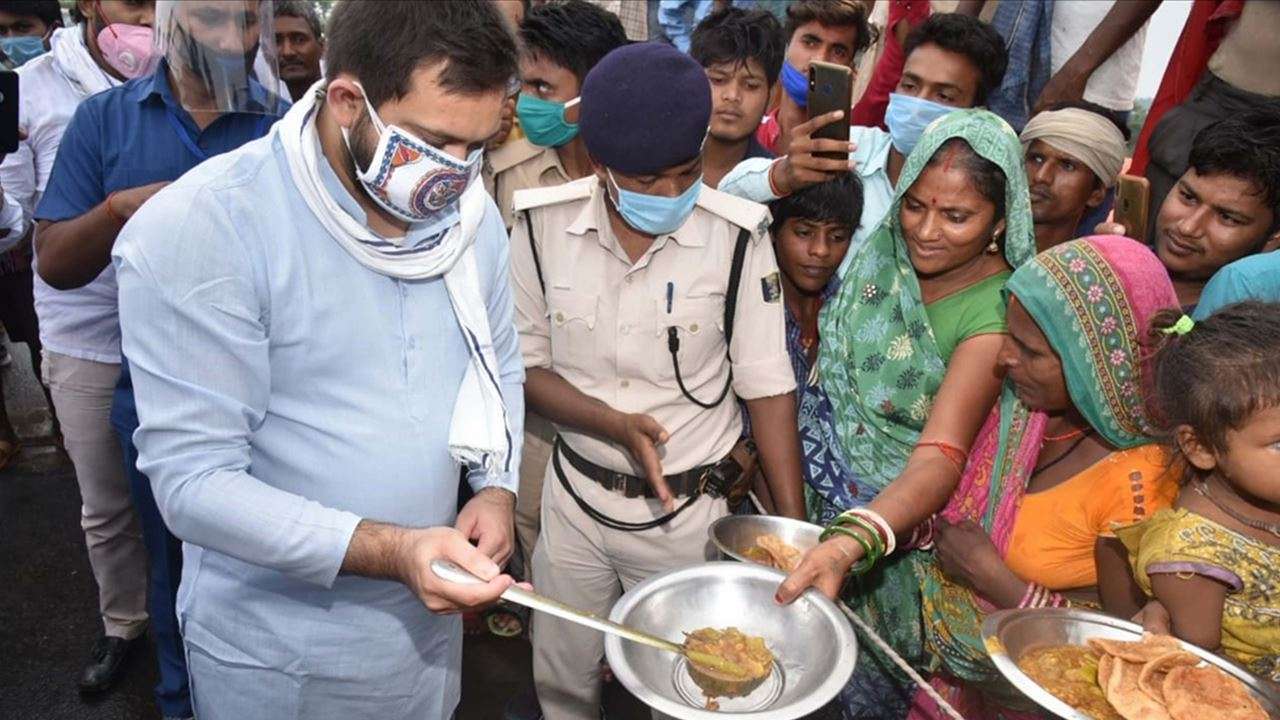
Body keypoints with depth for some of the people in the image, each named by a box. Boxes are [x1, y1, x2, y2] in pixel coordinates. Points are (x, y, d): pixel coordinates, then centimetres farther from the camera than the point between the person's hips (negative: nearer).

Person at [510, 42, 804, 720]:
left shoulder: (737, 235, -16)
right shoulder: (545, 224, -11)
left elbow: (767, 385, -10)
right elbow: (526, 363, -4)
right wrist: (616, 424, -21)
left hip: (688, 508, -2)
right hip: (576, 494, 2)